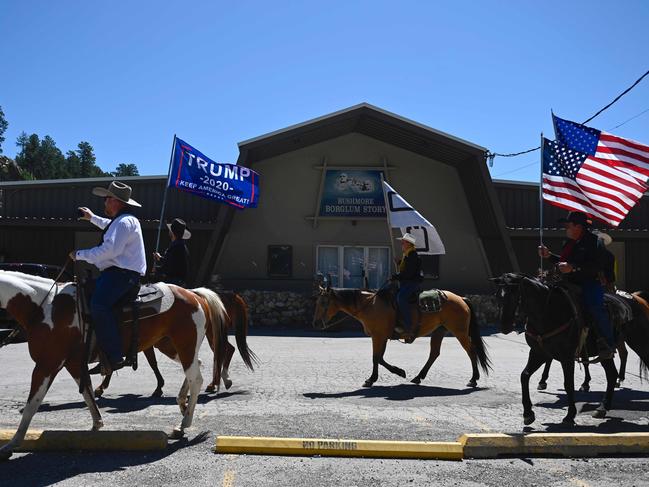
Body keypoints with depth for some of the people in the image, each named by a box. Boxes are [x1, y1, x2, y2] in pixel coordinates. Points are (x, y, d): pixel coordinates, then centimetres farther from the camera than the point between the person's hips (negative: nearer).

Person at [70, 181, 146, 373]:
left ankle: (115, 357, -32)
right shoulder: (121, 220, 23)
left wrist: (80, 255, -12)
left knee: (99, 304, -30)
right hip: (116, 272, 12)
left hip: (123, 274, -12)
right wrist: (92, 217, 52)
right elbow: (109, 226, 49)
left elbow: (108, 250, -23)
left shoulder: (123, 222, -14)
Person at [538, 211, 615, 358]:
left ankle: (608, 343, -15)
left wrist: (573, 268, -30)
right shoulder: (570, 242, 15)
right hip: (570, 282, 9)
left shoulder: (593, 241, -11)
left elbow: (595, 266, -22)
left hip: (589, 283, -9)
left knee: (595, 306, -31)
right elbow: (564, 261, 28)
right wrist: (549, 256, 16)